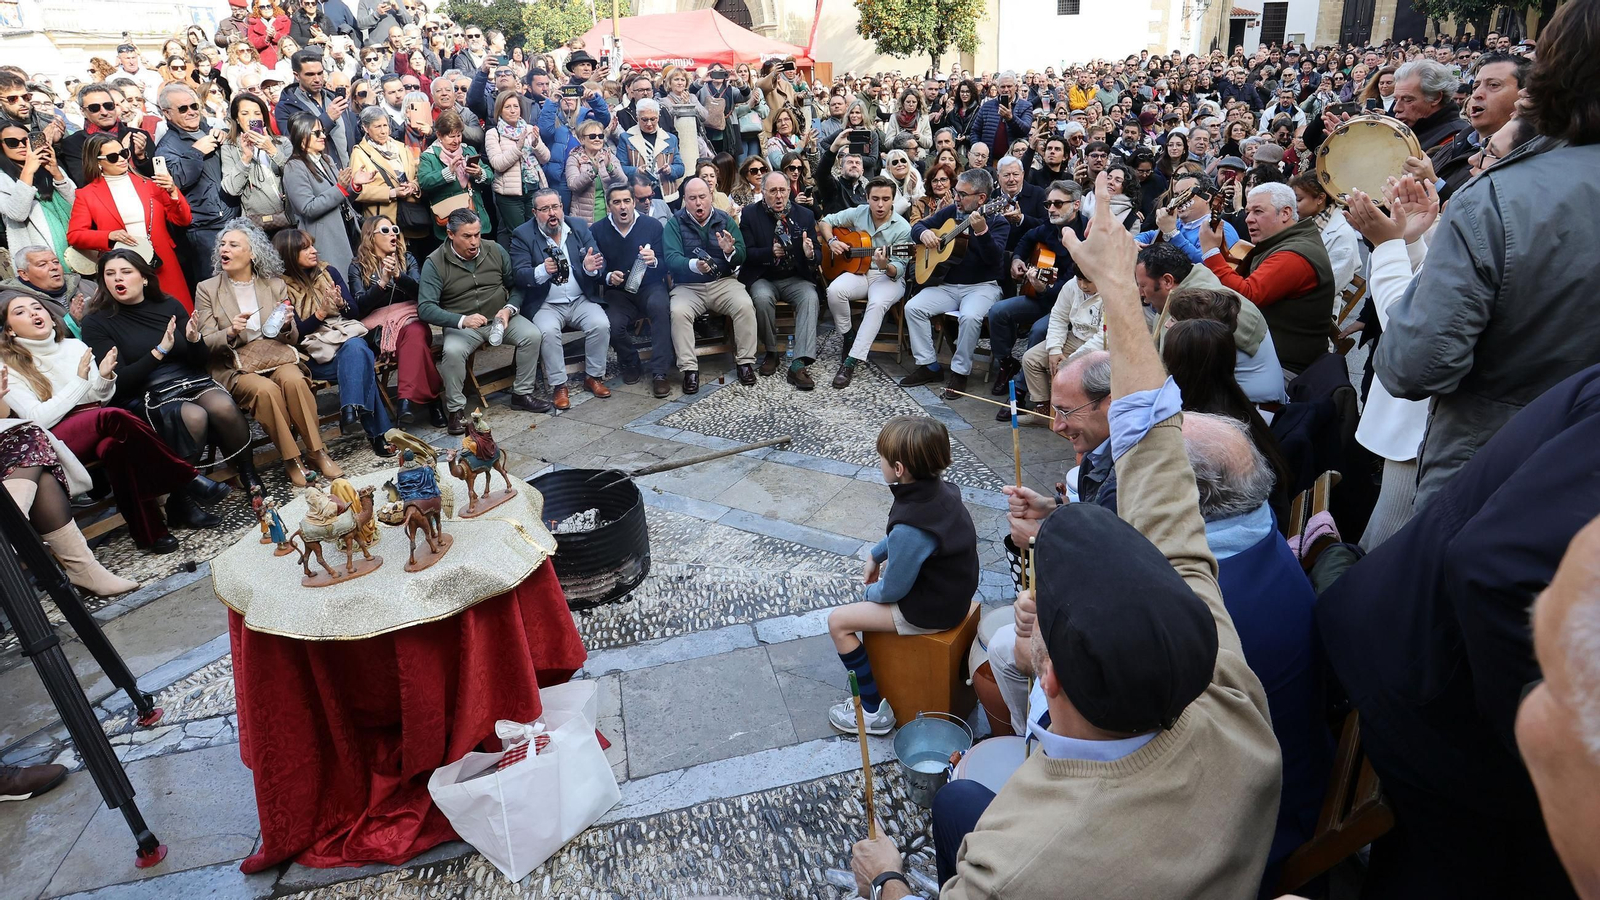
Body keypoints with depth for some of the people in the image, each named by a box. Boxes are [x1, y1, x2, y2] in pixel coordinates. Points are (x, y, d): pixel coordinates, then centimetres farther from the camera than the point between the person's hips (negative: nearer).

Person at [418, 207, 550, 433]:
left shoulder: (495, 250, 0)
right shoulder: (435, 263, -10)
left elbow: (517, 285, 7)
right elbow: (425, 307, -18)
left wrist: (509, 309, -15)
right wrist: (462, 320, -33)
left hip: (500, 317, 4)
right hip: (462, 324, -3)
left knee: (532, 334, -20)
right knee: (452, 351, -33)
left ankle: (522, 394, -1)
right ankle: (454, 410, -11)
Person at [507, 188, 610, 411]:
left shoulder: (579, 227, 7)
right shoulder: (522, 235, -1)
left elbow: (599, 264, 4)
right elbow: (519, 275, -10)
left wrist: (591, 268, -21)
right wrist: (542, 271, -30)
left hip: (581, 300, 2)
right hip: (546, 305, -2)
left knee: (601, 324, -24)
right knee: (548, 331, -31)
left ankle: (593, 376, -3)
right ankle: (559, 386, -14)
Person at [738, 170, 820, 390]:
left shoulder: (805, 215, 6)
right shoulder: (750, 214, 1)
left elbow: (817, 255, 6)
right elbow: (746, 252, -5)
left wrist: (810, 255, -20)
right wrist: (770, 252, -23)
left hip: (796, 278, 1)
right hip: (763, 278, -1)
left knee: (810, 297, -30)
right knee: (762, 298, -34)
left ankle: (798, 365, -36)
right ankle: (772, 352, -8)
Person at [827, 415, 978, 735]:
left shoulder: (909, 529, -34)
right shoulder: (941, 490, -8)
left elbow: (893, 590, -21)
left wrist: (871, 592, -1)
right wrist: (876, 555, 12)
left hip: (931, 612, -9)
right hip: (954, 590, 9)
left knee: (838, 621, -2)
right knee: (883, 572, 32)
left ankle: (873, 711, 9)